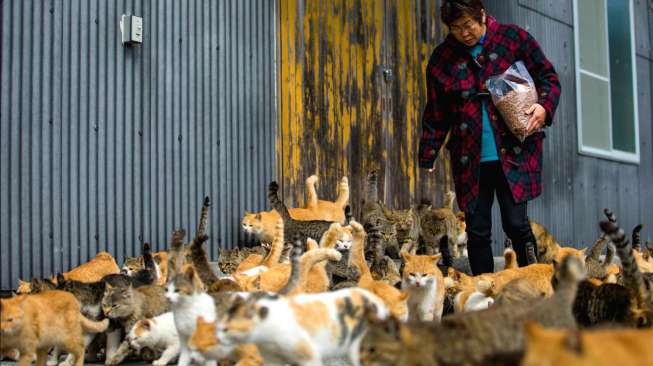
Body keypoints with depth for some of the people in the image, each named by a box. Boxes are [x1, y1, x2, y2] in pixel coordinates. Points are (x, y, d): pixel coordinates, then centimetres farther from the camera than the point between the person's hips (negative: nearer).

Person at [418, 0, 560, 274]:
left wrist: (545, 107, -11)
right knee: (477, 231, 4)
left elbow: (548, 77, 9)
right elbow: (436, 116, 10)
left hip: (513, 153, -2)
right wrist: (427, 160, 6)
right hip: (470, 160, 2)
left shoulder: (513, 38, 1)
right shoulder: (442, 59, 5)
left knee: (516, 223, -6)